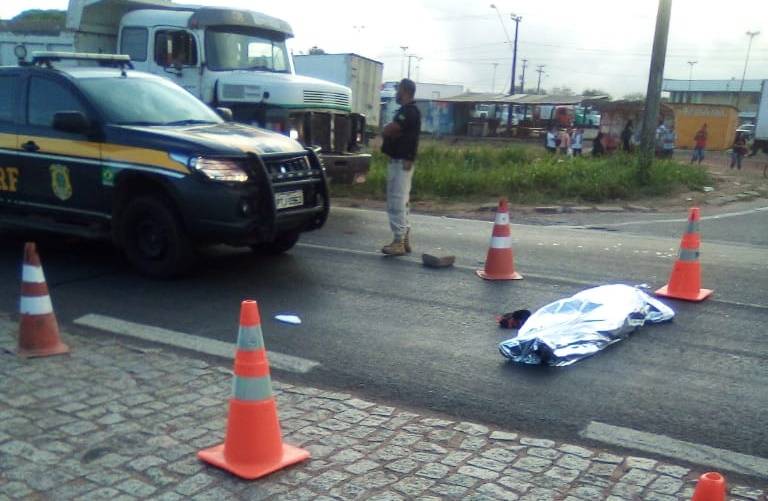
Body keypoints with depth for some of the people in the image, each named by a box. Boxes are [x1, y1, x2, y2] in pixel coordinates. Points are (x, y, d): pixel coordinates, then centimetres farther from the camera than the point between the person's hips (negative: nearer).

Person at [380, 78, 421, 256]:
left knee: (397, 203, -9)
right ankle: (404, 239, 18)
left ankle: (399, 242, -7)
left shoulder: (408, 112, -15)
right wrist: (392, 132, -3)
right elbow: (389, 132, 17)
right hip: (400, 161, 10)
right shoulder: (407, 111, 19)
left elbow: (385, 131, -18)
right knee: (399, 202, 13)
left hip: (401, 162, -10)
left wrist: (389, 131, 2)